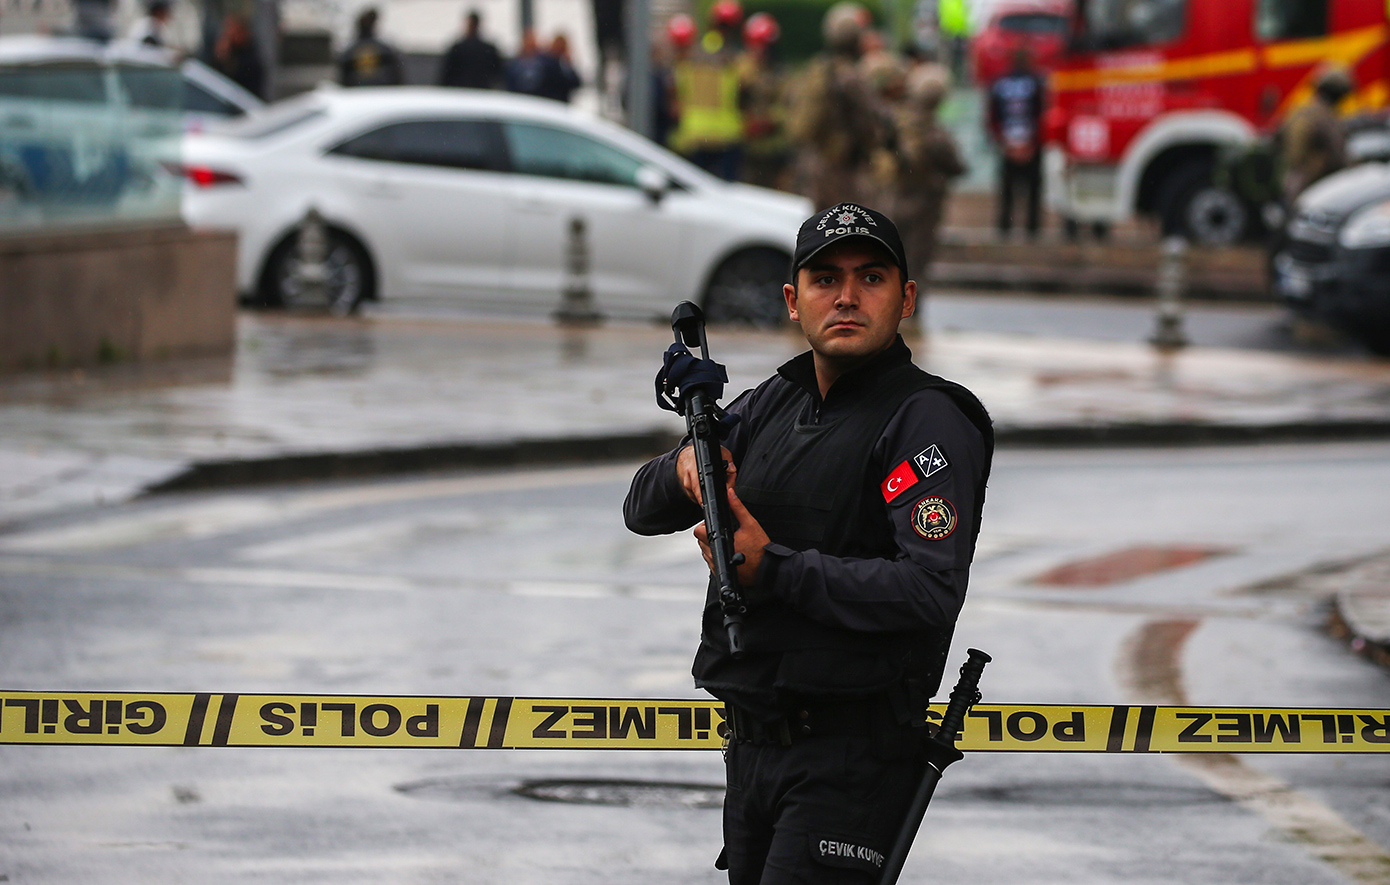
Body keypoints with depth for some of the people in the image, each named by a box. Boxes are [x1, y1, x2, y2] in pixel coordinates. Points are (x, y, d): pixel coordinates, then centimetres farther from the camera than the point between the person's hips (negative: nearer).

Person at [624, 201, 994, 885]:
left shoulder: (928, 420, -10)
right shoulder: (773, 404, 13)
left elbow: (931, 591, -22)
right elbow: (644, 512, 13)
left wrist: (774, 569, -24)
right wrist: (685, 466, -10)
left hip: (852, 759, -8)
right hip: (750, 745, 8)